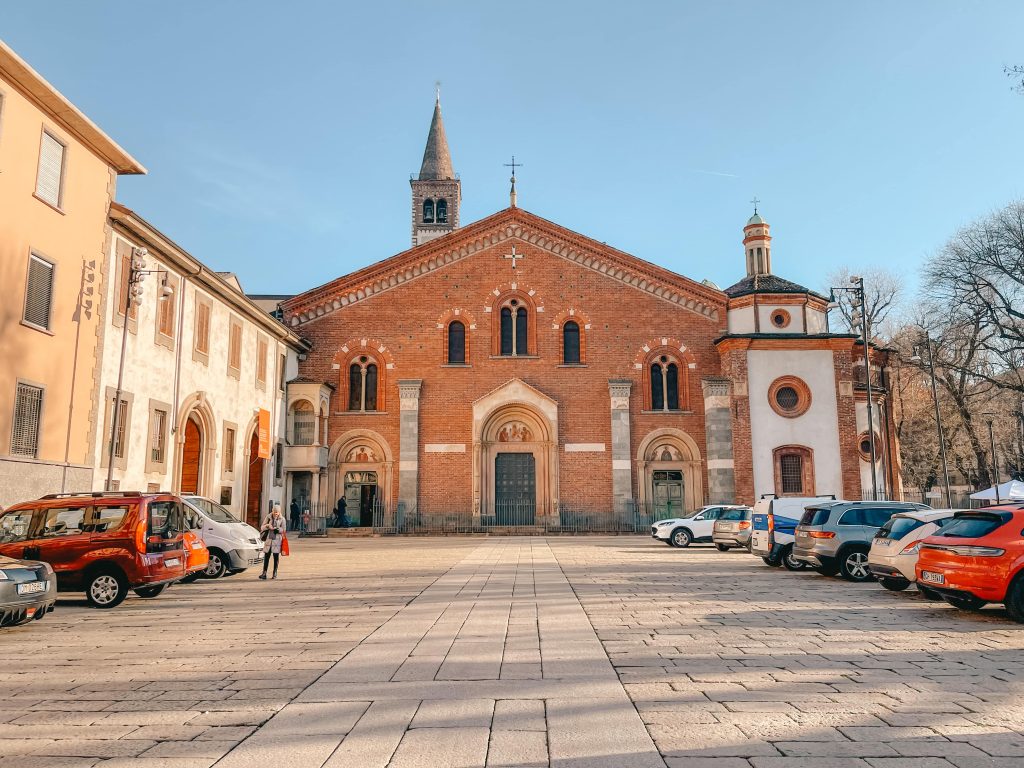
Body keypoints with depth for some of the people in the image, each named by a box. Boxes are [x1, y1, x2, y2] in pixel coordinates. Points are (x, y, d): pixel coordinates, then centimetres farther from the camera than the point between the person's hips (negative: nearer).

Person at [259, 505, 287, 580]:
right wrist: (267, 526, -16)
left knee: (276, 556, 1)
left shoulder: (282, 519, 0)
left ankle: (275, 573, 9)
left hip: (277, 539, -1)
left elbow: (283, 530, -2)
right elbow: (262, 528, 5)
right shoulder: (268, 517, 4)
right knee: (266, 556, -1)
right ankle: (264, 573, 1)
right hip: (268, 539, 1)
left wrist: (277, 529, -20)